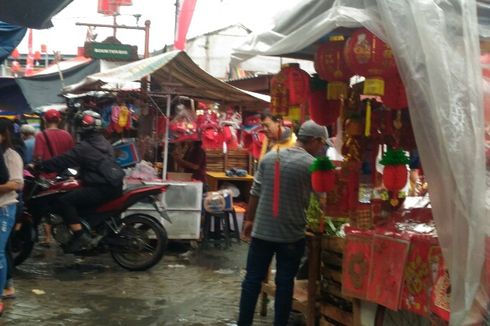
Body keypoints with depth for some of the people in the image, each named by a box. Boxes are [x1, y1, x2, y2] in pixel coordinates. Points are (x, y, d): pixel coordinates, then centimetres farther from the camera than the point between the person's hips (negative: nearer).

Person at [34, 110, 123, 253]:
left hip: (101, 188, -10)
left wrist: (38, 166, -1)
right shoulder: (105, 143, 15)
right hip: (114, 185, 10)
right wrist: (78, 174, 37)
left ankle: (81, 237, -17)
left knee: (65, 201, -11)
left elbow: (62, 161, -11)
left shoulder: (84, 147, -12)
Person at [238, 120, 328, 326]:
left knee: (252, 279, 9)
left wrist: (249, 219, 17)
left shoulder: (269, 156, 4)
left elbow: (255, 192, 8)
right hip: (291, 234, -4)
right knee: (284, 283, 7)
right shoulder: (312, 165, -10)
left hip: (262, 230, 4)